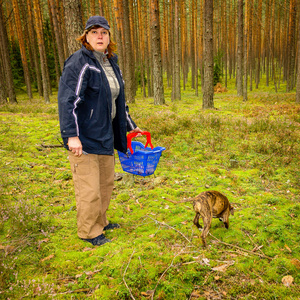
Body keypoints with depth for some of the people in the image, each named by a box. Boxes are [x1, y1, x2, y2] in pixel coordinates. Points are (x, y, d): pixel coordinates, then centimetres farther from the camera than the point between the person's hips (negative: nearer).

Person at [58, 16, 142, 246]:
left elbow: (118, 100, 22)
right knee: (89, 188, -2)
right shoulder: (79, 63, -13)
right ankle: (88, 231, 17)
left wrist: (130, 126, 25)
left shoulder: (111, 63, 13)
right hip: (83, 137, -8)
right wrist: (72, 135, -29)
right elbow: (67, 100, -21)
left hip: (105, 135, 9)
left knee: (106, 182, 18)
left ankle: (99, 222, 36)